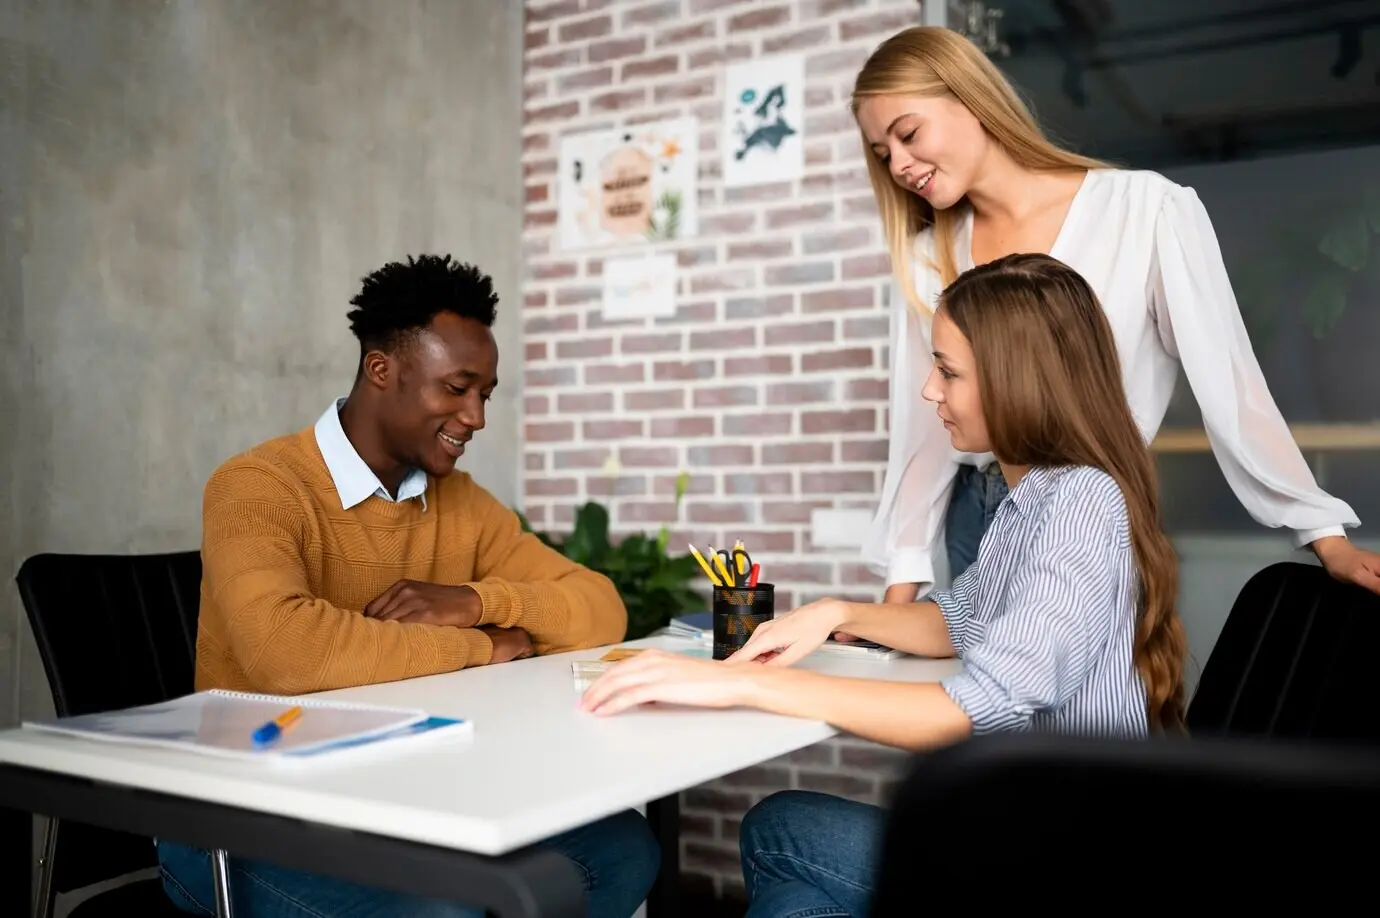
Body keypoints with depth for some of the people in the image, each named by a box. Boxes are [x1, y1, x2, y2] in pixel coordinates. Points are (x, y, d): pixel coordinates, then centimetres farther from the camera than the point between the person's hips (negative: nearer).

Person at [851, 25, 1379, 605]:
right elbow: (919, 430, 4)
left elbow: (1227, 384, -7)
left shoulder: (1147, 210, -9)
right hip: (973, 523, 4)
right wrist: (900, 590, 1)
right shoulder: (926, 258, 3)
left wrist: (1325, 536, -7)